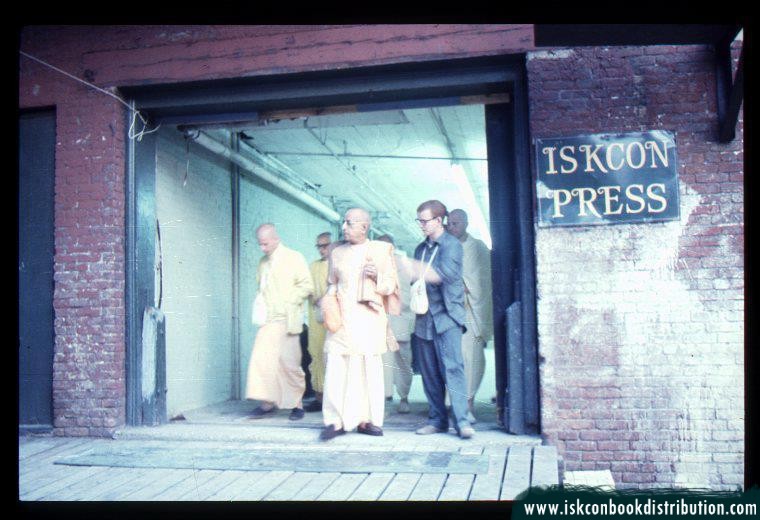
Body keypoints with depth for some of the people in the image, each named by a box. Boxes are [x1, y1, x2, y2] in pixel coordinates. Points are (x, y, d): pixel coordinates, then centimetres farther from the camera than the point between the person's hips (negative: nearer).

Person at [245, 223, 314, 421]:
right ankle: (267, 402, 4)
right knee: (261, 359, -4)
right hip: (267, 319, 5)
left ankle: (297, 403, 12)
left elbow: (307, 286, -6)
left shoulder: (294, 258, -2)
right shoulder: (263, 262, 15)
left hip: (287, 320, -5)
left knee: (289, 362, -1)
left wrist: (287, 302, -11)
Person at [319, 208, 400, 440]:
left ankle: (366, 419, 12)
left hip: (369, 317, -1)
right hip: (342, 319, 1)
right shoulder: (337, 253, 13)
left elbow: (391, 286, 7)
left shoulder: (380, 250, 6)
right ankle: (336, 420, -2)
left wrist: (377, 276, -13)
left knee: (369, 367, 2)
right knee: (336, 367, -8)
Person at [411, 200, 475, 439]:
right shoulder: (421, 248, 17)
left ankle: (462, 421, -8)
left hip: (446, 315, -6)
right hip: (425, 317, 6)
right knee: (429, 371, 6)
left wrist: (415, 270, -25)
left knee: (452, 367, -11)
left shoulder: (452, 245, -4)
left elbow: (446, 274, -20)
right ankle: (437, 419, 14)